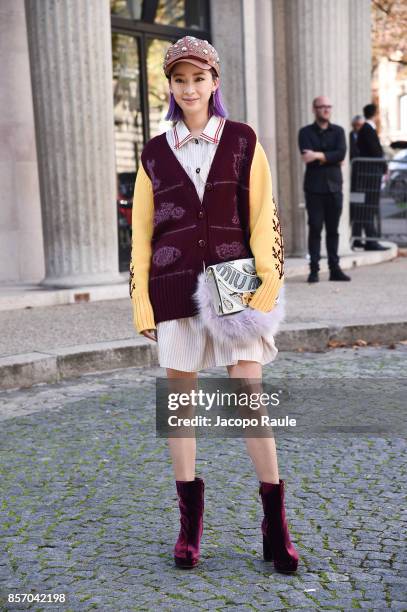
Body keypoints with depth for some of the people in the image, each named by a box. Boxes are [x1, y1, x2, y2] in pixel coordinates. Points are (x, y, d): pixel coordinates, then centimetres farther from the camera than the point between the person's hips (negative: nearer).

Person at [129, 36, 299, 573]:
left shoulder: (243, 142, 5)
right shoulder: (154, 154, 9)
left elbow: (263, 218, 2)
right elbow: (141, 233, 9)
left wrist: (266, 287, -9)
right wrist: (142, 305, 3)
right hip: (175, 290, 2)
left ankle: (275, 526, 7)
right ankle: (190, 521, 19)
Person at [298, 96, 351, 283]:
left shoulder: (338, 131, 11)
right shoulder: (305, 132, 5)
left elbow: (341, 153, -7)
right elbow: (307, 158, -10)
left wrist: (319, 156, -15)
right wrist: (331, 159, -7)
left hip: (334, 186, 2)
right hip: (314, 188, -2)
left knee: (333, 230, 4)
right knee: (315, 229, -5)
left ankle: (334, 269, 9)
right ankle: (314, 270, -2)